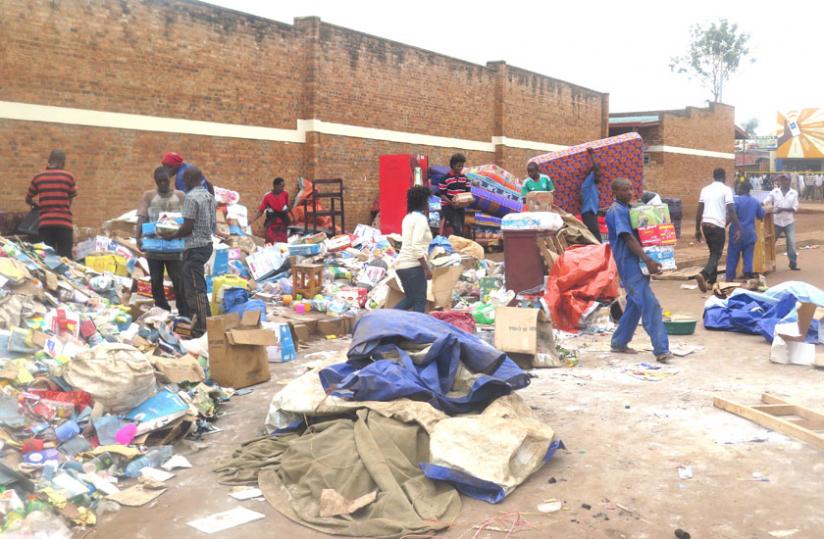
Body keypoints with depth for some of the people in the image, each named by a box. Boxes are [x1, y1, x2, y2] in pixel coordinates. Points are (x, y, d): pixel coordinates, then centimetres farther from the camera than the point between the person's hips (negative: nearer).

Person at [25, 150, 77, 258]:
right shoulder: (68, 176, 0)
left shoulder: (38, 177, 8)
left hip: (45, 223, 2)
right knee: (65, 257, -1)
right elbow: (71, 199, 5)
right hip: (64, 222, -2)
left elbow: (28, 199, 17)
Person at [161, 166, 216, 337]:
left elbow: (188, 226, -19)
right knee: (187, 282, 18)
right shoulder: (209, 196, 11)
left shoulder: (191, 197, -16)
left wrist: (172, 236, -5)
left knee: (195, 288, -3)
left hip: (194, 247, -9)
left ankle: (201, 328, 0)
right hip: (207, 244, 9)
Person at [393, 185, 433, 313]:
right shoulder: (421, 218, -11)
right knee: (420, 301, 1)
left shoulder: (408, 217, 14)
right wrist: (426, 268, -18)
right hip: (413, 265, -9)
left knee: (410, 299, 19)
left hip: (402, 264, 9)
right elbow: (416, 247, -21)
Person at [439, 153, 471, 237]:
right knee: (458, 230, -18)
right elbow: (442, 194, -11)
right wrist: (451, 202, -24)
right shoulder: (445, 178, -11)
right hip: (448, 207, -6)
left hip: (460, 207, 6)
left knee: (460, 229, 7)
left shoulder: (464, 178, 7)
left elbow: (468, 191, 12)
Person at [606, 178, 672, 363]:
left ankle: (619, 343, 25)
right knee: (650, 305, -13)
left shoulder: (627, 209, 16)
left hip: (635, 263, 10)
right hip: (629, 264, -10)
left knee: (635, 304, 15)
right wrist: (648, 260, -28)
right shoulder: (616, 211, -13)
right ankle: (661, 349, -13)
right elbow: (628, 238, -21)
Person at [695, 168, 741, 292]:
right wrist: (738, 228, -7)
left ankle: (712, 281, 20)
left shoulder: (705, 189, 13)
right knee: (716, 254, 0)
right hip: (718, 225, -5)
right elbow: (731, 211, -9)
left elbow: (699, 211, 12)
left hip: (705, 224, 6)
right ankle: (703, 275, -23)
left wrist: (697, 229, 18)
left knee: (713, 252, 19)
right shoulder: (726, 189, -2)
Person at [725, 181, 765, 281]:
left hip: (737, 231, -4)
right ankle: (748, 274, 4)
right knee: (748, 254, 8)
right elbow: (761, 215, 17)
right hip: (750, 232, 4)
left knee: (733, 255, 2)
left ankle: (730, 276, 4)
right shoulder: (755, 201, 7)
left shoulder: (737, 200, -11)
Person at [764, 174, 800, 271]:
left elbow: (795, 208, -5)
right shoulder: (774, 192, 3)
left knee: (791, 243, -5)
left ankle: (793, 264, 4)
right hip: (776, 221, 1)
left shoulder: (794, 193, 2)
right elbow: (765, 201, -3)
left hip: (789, 222, -1)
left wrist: (782, 209, -20)